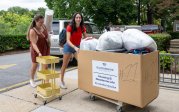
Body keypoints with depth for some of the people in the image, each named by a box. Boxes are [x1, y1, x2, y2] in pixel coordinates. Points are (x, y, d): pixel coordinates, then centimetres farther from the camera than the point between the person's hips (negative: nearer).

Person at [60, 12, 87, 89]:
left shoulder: (82, 28, -6)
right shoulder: (70, 27, -20)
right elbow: (68, 40, -28)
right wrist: (75, 47, -43)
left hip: (77, 47, 4)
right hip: (69, 47, -3)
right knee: (64, 65, 6)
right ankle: (61, 81, 20)